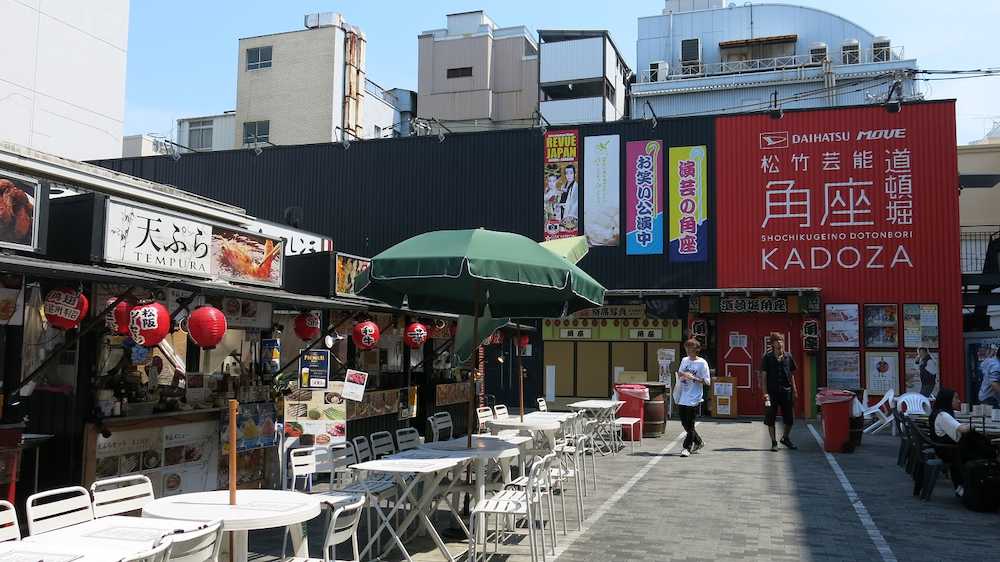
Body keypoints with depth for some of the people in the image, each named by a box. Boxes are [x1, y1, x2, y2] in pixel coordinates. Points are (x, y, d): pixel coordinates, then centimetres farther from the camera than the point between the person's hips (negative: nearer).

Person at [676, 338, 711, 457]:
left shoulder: (702, 363, -7)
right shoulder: (684, 360, 11)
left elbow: (707, 381, -9)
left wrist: (693, 378, -20)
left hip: (694, 399, -6)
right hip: (682, 398, 6)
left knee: (690, 424, -4)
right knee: (684, 423, 12)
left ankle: (687, 448, 4)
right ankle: (698, 442, 31)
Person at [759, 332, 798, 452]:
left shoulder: (788, 357, 7)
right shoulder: (768, 357, -2)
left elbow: (791, 375, 14)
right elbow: (763, 375, -3)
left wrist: (794, 390, 9)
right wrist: (765, 393, -10)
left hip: (786, 390, 3)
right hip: (772, 391, -3)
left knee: (790, 417, 7)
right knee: (770, 419, 0)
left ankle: (785, 438, 30)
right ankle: (773, 442, 13)